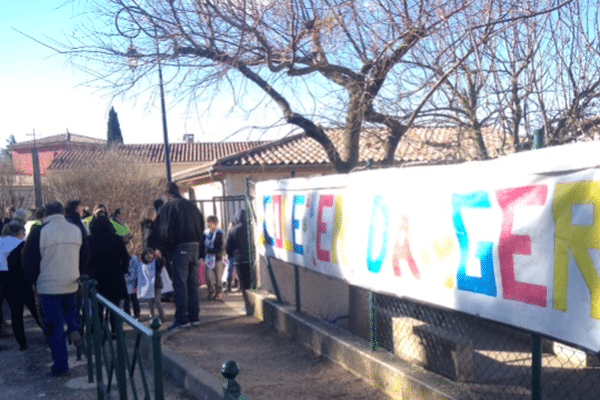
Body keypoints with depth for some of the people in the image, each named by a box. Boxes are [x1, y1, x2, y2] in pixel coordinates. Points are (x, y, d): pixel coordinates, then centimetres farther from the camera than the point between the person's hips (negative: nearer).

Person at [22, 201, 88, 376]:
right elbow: (84, 256, 11)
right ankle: (75, 329, 0)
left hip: (48, 285, -3)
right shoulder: (76, 230, 4)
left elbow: (29, 260, -4)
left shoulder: (39, 232, -10)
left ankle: (60, 365, 9)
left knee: (54, 324, 4)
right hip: (71, 283, 4)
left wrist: (33, 279, 12)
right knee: (71, 309, 30)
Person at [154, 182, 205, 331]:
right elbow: (201, 227, 18)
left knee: (180, 284, -3)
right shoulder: (191, 206, 17)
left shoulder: (168, 207, -3)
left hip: (180, 247, -6)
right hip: (195, 246, 6)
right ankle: (194, 317, 15)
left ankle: (182, 319, -4)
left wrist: (161, 248, 6)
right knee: (193, 282, 11)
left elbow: (164, 230, -8)